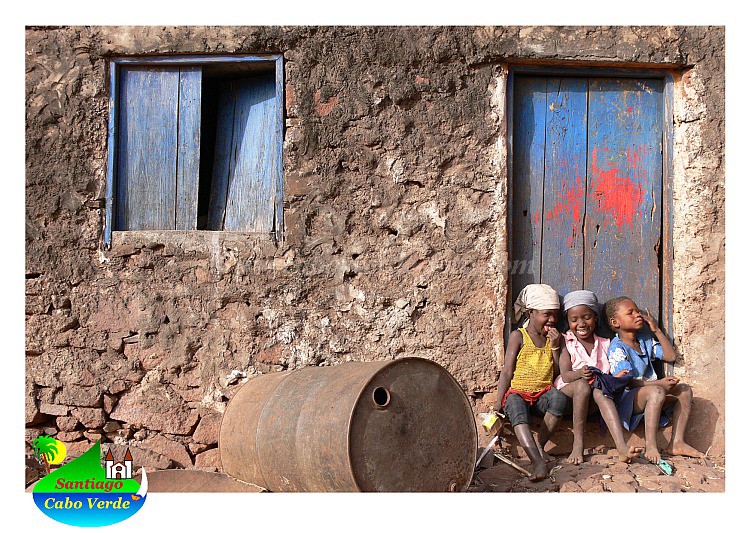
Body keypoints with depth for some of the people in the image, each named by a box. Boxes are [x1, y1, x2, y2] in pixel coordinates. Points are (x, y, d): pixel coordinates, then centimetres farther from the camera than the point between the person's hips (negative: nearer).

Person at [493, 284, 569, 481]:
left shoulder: (554, 338, 16)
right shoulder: (518, 336, 4)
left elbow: (559, 373, 12)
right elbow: (507, 372, 0)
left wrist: (555, 347, -1)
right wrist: (499, 402, -10)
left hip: (544, 393, 3)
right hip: (518, 391, -3)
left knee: (560, 398, -33)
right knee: (516, 409, -38)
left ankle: (540, 445, -22)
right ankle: (538, 461, -53)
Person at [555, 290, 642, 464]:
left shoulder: (604, 344, 14)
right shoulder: (565, 343, 4)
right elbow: (565, 376, -9)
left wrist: (617, 377, -13)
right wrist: (580, 373, -30)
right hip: (567, 392, -2)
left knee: (599, 391, -32)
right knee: (583, 384, -33)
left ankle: (622, 447, -46)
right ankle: (578, 443, -29)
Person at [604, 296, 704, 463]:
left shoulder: (646, 340, 17)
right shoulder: (617, 347, -10)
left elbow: (670, 356, 17)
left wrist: (657, 330, 10)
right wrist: (659, 383, -25)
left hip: (651, 397, 9)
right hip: (627, 399, -8)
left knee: (685, 390, -5)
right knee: (656, 391, -35)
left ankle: (677, 443, -8)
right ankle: (651, 448, -35)